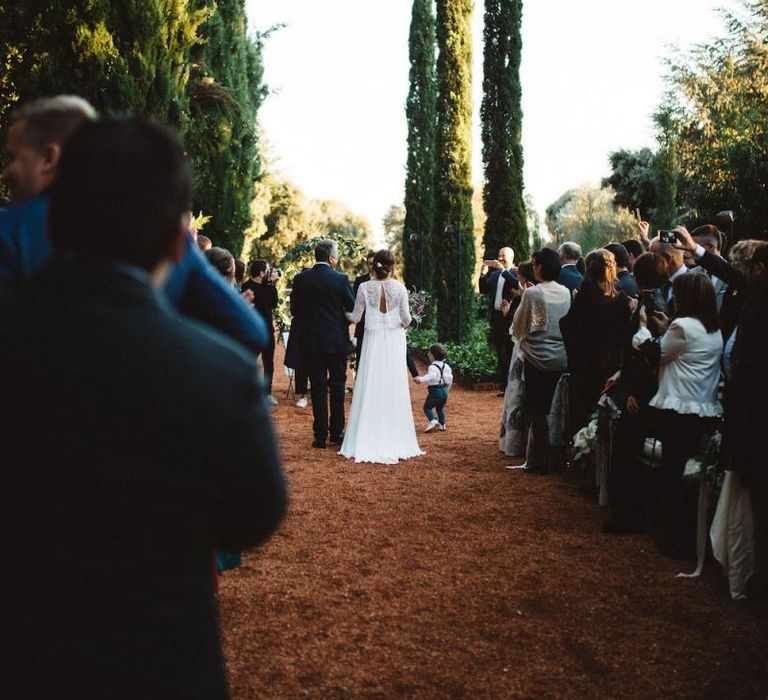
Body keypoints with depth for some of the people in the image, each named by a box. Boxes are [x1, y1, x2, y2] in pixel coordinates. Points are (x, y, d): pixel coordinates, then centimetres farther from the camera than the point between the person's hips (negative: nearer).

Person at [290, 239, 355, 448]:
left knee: (318, 387, 5)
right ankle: (337, 433, 15)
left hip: (311, 341, 1)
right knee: (337, 386, 10)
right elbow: (353, 309, -3)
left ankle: (320, 435, 5)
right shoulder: (341, 279, -9)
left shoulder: (300, 279, -2)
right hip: (337, 341, -1)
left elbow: (294, 310, 3)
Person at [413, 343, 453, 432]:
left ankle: (433, 421, -19)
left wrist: (421, 379, -34)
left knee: (427, 407, -1)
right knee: (440, 408, 22)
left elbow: (431, 377, -32)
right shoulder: (446, 366, 10)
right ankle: (442, 424, 23)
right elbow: (450, 378, 16)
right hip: (444, 389, 8)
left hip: (435, 390, -8)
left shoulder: (433, 367, -15)